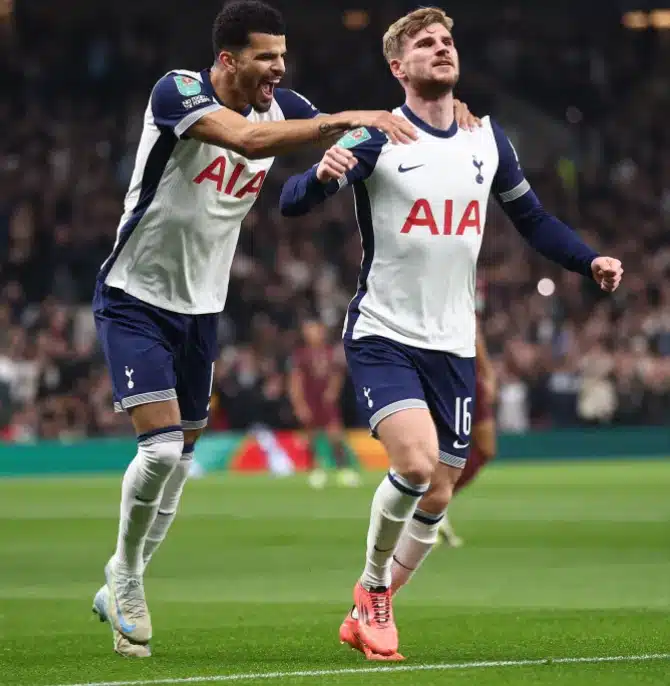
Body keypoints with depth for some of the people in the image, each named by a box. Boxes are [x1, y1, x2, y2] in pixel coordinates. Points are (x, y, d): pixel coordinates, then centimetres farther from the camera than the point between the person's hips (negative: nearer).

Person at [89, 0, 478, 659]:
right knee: (161, 448, -19)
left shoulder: (280, 107, -2)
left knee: (181, 458, 10)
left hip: (201, 309, 7)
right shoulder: (178, 91, -21)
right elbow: (247, 139, -38)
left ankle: (120, 591, 28)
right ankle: (125, 578, 4)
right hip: (134, 300, -7)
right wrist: (350, 117, -43)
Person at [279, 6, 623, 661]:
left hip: (453, 345, 5)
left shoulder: (486, 139, 7)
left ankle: (370, 610, 27)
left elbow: (531, 217, 20)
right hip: (383, 336, -5)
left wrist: (590, 261, 4)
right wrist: (323, 175, -41)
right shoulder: (376, 139, -9)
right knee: (415, 461, -25)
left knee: (436, 496, 6)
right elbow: (292, 203, -19)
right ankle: (373, 588, 0)